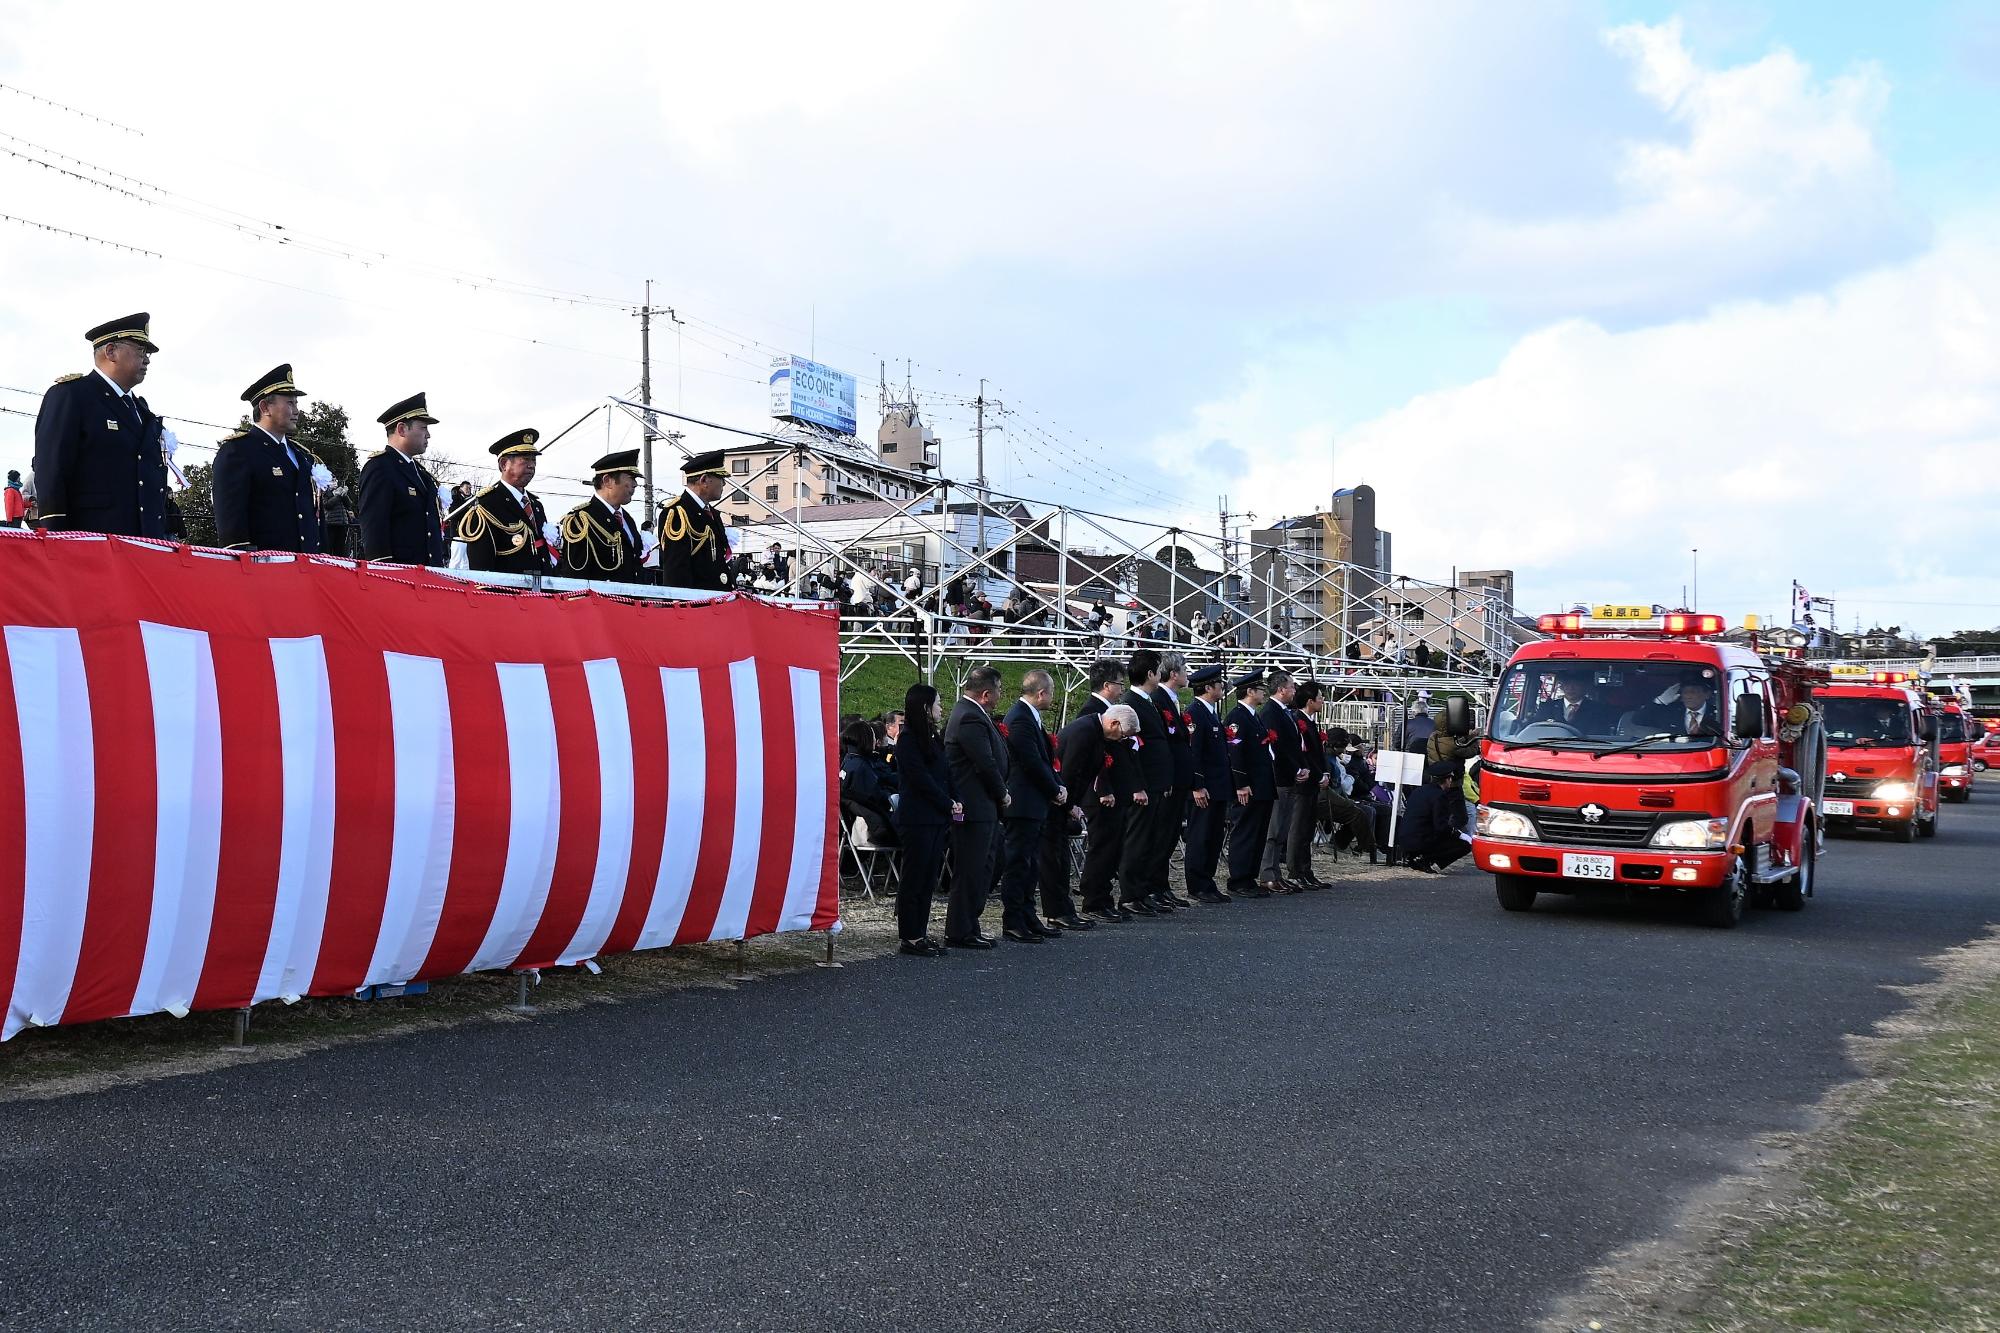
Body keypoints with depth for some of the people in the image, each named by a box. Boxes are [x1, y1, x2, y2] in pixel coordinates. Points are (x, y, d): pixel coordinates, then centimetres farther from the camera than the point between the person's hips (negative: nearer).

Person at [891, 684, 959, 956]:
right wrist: (949, 803, -10)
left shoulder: (932, 738, 17)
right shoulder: (908, 739, -9)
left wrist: (955, 801, -2)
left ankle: (921, 932, 15)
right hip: (918, 819, -8)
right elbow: (921, 779, -15)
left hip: (937, 819, 8)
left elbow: (945, 774, 14)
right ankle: (910, 938, 1)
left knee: (929, 879, 9)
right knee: (914, 878, -4)